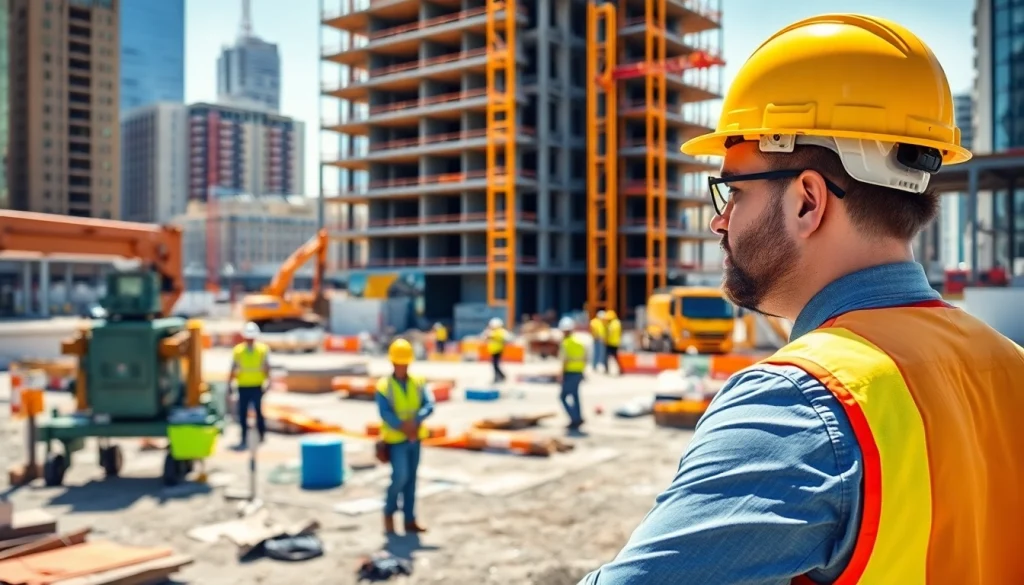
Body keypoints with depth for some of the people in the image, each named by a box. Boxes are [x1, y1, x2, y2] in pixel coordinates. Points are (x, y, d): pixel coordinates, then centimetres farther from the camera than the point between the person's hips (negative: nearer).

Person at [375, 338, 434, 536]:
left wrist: (415, 421, -22)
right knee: (400, 476, -13)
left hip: (415, 438, 4)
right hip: (395, 439, -4)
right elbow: (385, 414, -16)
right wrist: (403, 427, -24)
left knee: (411, 479, 9)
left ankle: (410, 520, 18)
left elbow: (429, 405, -7)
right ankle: (389, 512, 11)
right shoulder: (383, 386, -7)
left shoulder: (418, 382, 3)